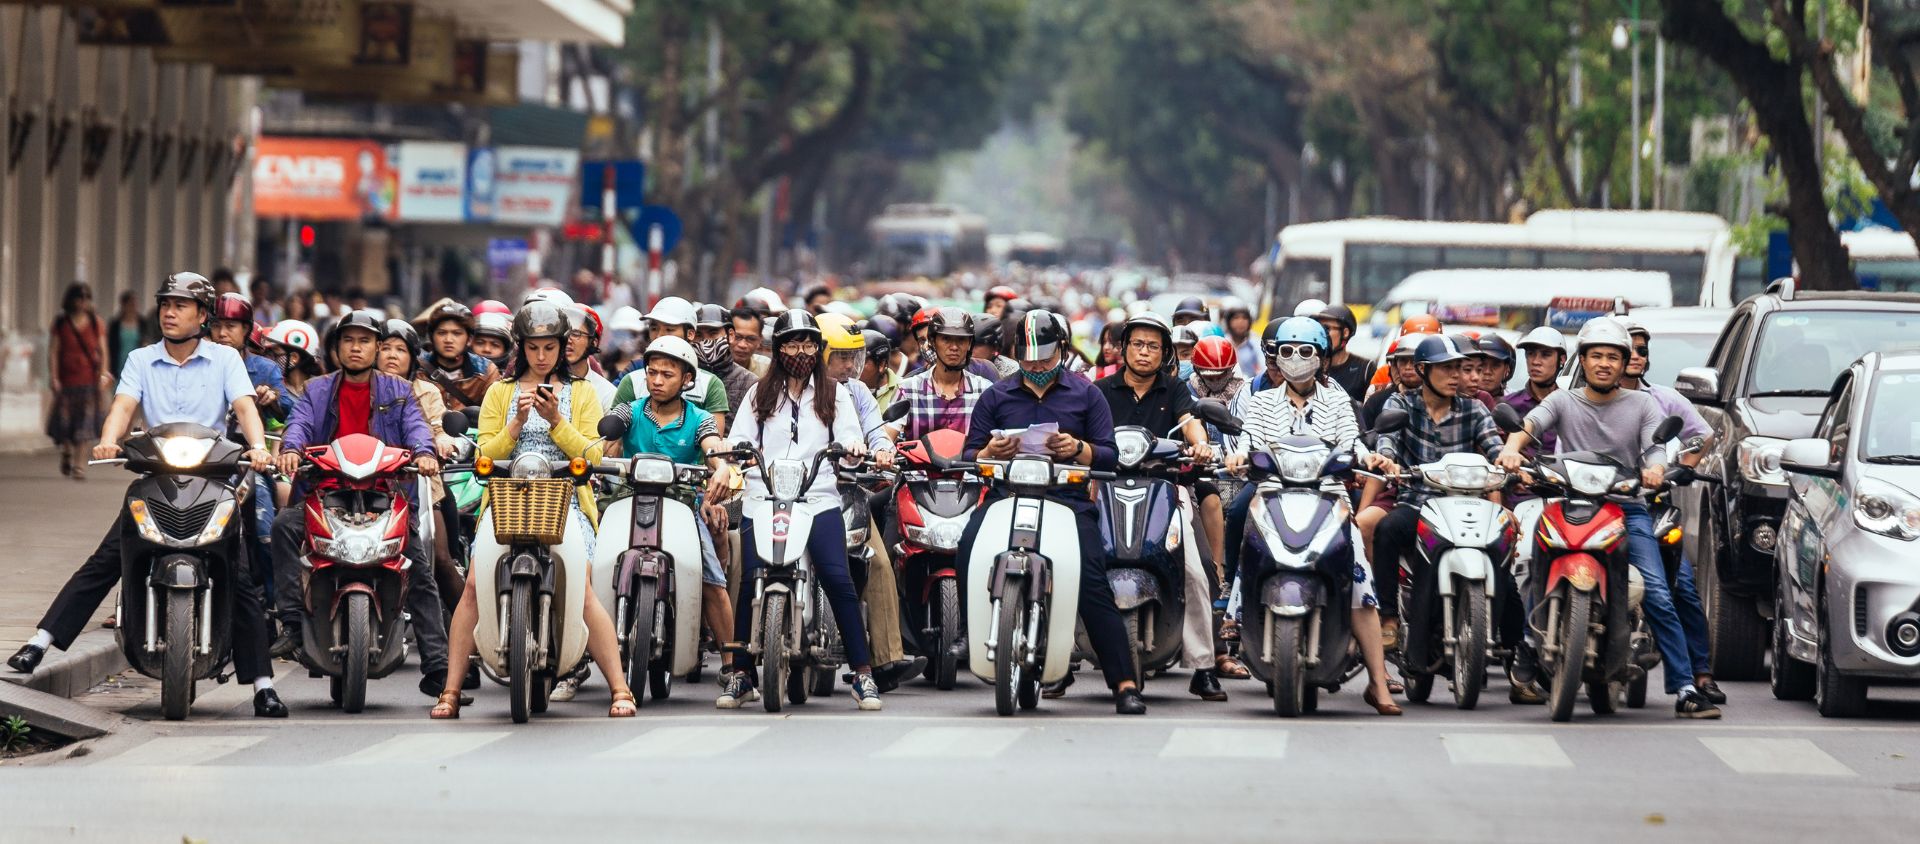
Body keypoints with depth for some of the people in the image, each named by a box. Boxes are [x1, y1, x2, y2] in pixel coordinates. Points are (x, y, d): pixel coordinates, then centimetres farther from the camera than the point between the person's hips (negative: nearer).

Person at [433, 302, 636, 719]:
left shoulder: (581, 393, 17)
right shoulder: (499, 393, 19)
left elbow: (593, 456, 5)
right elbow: (485, 456, 10)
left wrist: (557, 421, -7)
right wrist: (515, 425, -6)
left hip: (564, 502, -1)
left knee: (582, 593, -21)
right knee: (474, 587, -18)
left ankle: (621, 690, -17)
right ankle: (450, 692, -13)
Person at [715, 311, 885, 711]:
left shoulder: (834, 393, 18)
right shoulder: (760, 394, 19)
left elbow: (849, 437, 6)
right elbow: (739, 441, 11)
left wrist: (854, 446, -18)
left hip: (818, 500, -1)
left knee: (838, 579, -16)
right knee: (750, 582, -12)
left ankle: (863, 674, -13)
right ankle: (739, 674, -3)